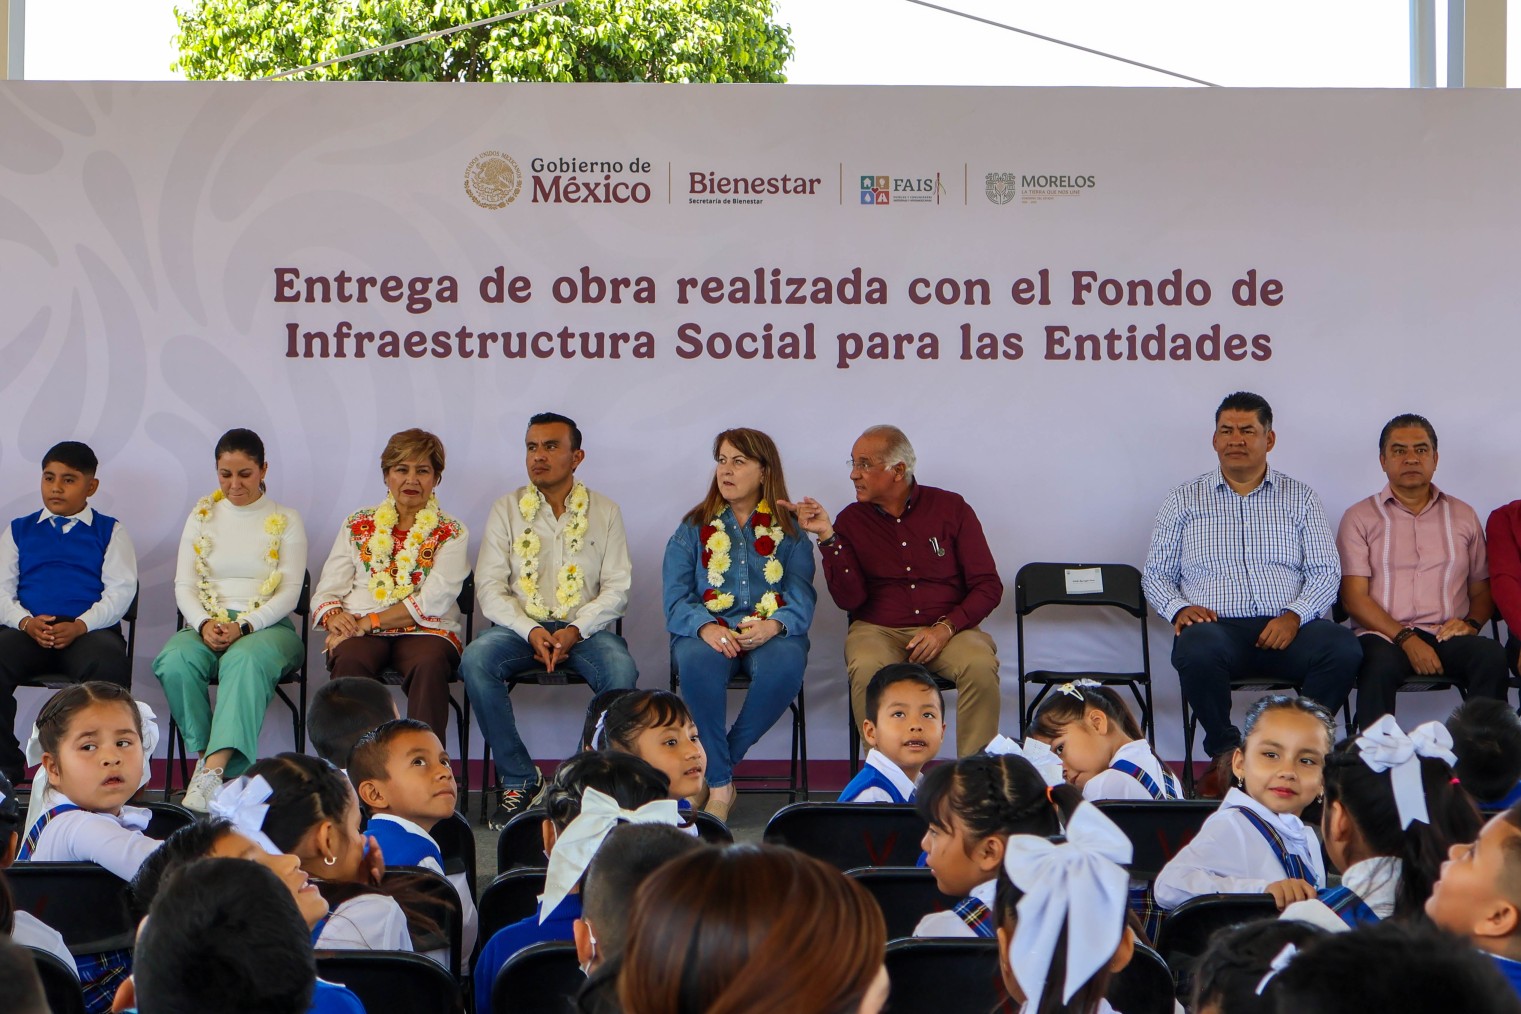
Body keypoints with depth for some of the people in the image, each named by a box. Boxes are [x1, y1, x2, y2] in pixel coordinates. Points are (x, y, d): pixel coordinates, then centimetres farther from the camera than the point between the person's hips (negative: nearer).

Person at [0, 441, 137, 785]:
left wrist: (79, 626, -14)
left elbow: (121, 590, 3)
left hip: (89, 630, -2)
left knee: (109, 664, -37)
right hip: (28, 631, 2)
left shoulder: (109, 531, 16)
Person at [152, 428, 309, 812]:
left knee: (245, 660, -39)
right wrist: (204, 624, -12)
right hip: (206, 624, 3)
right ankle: (208, 757, -28)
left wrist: (244, 625, -16)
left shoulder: (286, 521, 8)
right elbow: (184, 585, 9)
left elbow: (289, 592, 0)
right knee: (175, 662, -33)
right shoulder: (201, 516, 16)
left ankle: (212, 770, -51)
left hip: (267, 626, -3)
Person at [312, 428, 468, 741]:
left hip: (426, 632, -1)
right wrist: (333, 616, -11)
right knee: (349, 661, -34)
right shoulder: (358, 524, 19)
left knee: (430, 663, -36)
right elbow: (327, 589, 14)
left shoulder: (451, 532, 11)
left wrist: (369, 622, -13)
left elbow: (434, 601, -4)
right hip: (359, 632, 1)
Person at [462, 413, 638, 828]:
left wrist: (575, 631, -16)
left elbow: (616, 588, 2)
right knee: (475, 660, -31)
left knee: (621, 668, -33)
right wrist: (531, 631, -15)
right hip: (520, 626, 1)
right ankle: (518, 779, -21)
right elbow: (490, 586, 1)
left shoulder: (605, 512, 9)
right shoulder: (506, 509, 9)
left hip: (585, 629, -1)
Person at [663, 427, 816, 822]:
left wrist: (773, 625, -23)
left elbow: (802, 599, 0)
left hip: (769, 636, 0)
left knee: (785, 664, -36)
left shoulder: (790, 531, 13)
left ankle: (716, 763, -19)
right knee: (697, 660, -36)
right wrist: (705, 627, -20)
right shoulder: (693, 529, 14)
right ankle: (720, 784, -28)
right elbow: (675, 599, 2)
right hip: (707, 633, 0)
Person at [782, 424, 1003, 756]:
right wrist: (828, 537, -13)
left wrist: (946, 628, -12)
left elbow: (988, 586, 3)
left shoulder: (950, 508, 4)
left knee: (981, 666, -32)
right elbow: (850, 598, -5)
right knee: (867, 670, -34)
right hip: (879, 630, 0)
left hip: (949, 628, 0)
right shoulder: (851, 520, 6)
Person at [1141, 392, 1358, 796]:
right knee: (1197, 648, -38)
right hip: (1217, 626, -1)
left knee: (1342, 646, -31)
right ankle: (1225, 752, -15)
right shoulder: (1186, 499, 16)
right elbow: (1155, 573, 14)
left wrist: (1294, 615, -11)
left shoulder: (1300, 498, 16)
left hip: (1284, 628, 1)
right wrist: (1179, 608, -7)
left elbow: (1326, 572, 8)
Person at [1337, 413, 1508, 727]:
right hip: (1384, 636, -2)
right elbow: (1354, 597, 0)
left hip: (1447, 636, 3)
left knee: (1491, 655, -30)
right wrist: (1407, 639, -13)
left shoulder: (1462, 515, 20)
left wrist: (1471, 623, -2)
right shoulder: (1360, 518, 10)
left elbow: (1482, 590, 21)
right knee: (1378, 664, -37)